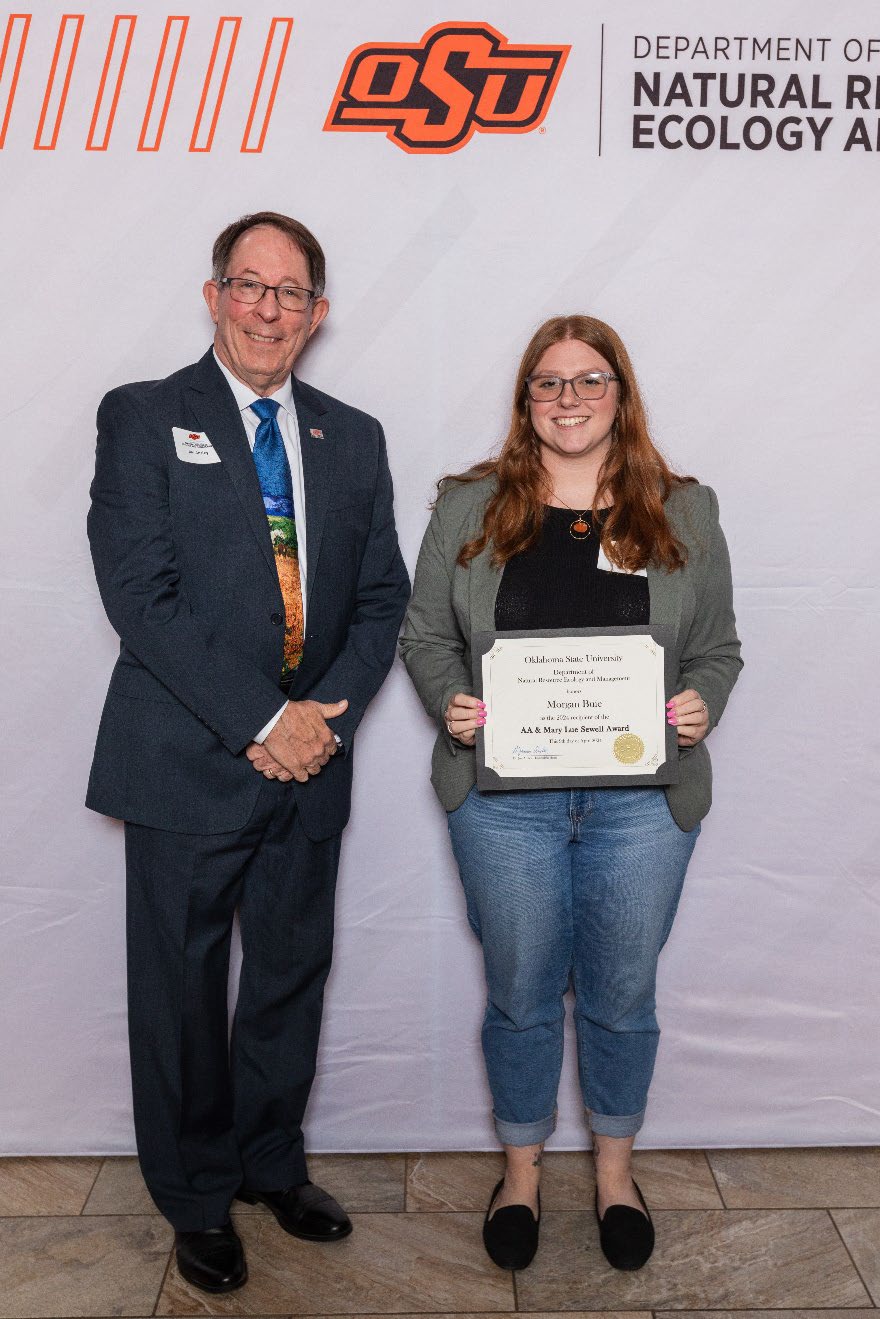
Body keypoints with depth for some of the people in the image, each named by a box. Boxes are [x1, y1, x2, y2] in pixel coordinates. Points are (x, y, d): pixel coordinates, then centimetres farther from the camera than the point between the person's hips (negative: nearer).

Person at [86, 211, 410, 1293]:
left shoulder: (353, 437, 11)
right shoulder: (143, 417, -2)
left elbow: (382, 597, 8)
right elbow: (140, 592, -12)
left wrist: (329, 714, -8)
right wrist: (261, 721, -16)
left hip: (311, 765, 4)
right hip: (187, 763, -3)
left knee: (292, 980, 16)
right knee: (182, 994, 10)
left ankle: (272, 1164, 39)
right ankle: (197, 1198, 32)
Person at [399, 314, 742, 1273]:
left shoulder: (683, 512, 5)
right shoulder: (470, 506, 4)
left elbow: (718, 647, 9)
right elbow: (424, 633, 6)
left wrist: (701, 705, -12)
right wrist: (450, 703, -13)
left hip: (641, 800, 1)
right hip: (506, 797, 0)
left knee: (621, 995, 14)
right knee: (520, 994, 13)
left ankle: (614, 1167, 39)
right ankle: (521, 1169, 37)